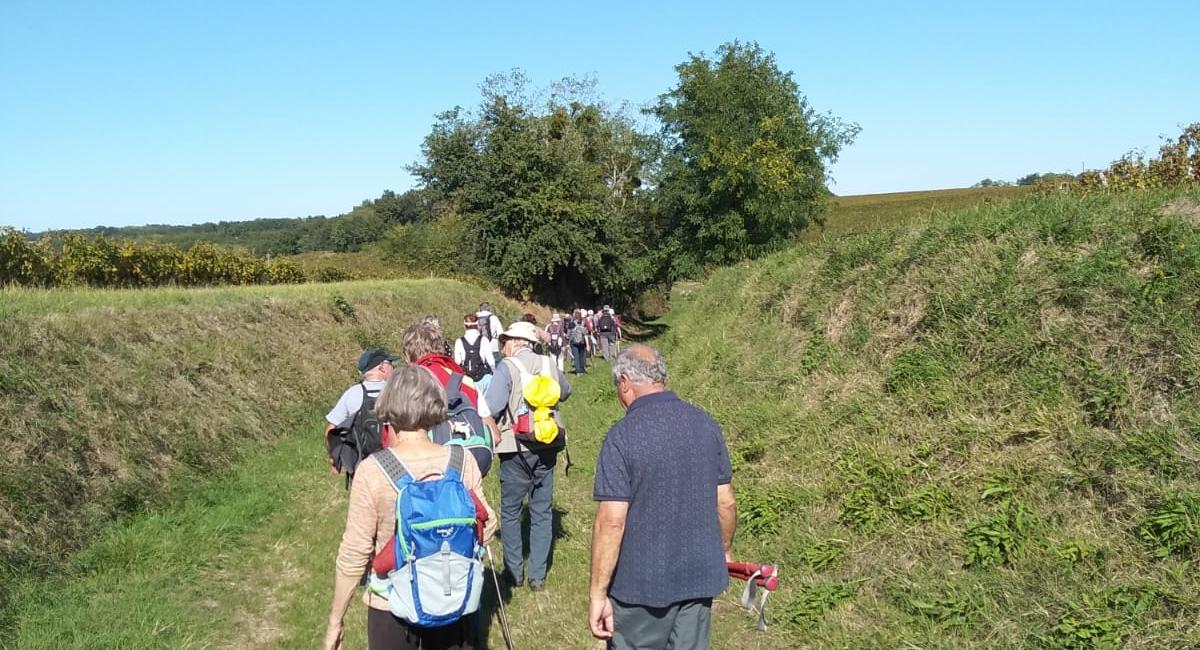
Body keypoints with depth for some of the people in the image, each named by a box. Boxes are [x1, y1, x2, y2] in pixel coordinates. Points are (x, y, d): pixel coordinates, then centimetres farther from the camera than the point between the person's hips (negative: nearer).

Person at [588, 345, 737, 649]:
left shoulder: (623, 436, -18)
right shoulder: (706, 425, -1)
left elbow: (611, 522, -20)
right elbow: (726, 502, 5)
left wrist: (597, 593, -13)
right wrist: (723, 552, 21)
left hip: (642, 583, -5)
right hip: (701, 575, 5)